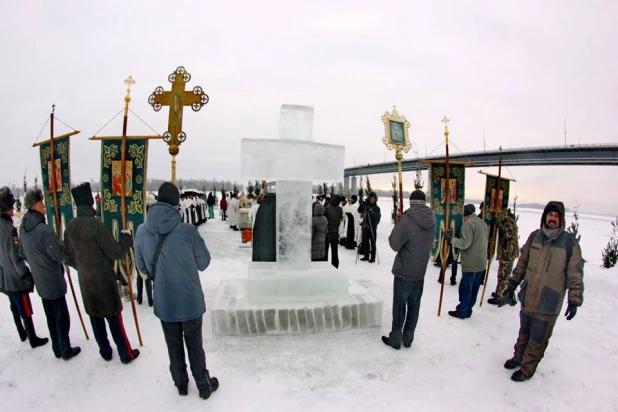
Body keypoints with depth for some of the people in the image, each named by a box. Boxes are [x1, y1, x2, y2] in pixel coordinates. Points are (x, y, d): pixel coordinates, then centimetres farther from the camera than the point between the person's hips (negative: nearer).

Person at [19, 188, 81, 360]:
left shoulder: (23, 228, 2)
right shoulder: (44, 229, -25)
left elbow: (23, 253, 13)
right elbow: (60, 254, -20)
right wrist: (65, 246, -2)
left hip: (40, 281, 8)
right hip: (54, 280, -8)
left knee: (51, 317, 18)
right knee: (62, 317, 6)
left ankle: (57, 349, 30)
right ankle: (66, 350, 18)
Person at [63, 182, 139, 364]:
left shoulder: (71, 227, -1)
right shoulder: (95, 224, -23)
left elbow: (68, 257, 8)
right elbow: (116, 253, -21)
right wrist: (126, 238, -6)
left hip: (85, 280, 6)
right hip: (104, 279, -6)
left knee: (95, 317, 17)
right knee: (114, 317, 6)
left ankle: (105, 351, 32)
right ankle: (126, 353, 17)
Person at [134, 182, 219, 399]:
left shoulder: (142, 231, -10)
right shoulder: (187, 230, -22)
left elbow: (141, 265, 4)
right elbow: (204, 262, -9)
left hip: (163, 302, 3)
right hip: (190, 301, -2)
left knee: (174, 346, 23)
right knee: (194, 345, 17)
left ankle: (181, 385, 42)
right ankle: (204, 387, 34)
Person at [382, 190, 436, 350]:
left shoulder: (406, 220, -23)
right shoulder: (432, 220, -2)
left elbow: (394, 244, -17)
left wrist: (397, 224, -4)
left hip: (404, 272, -5)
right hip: (420, 273, 5)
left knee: (399, 307, 8)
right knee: (414, 306, 16)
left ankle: (395, 339, 20)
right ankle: (408, 338, 28)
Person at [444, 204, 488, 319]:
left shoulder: (468, 224, -15)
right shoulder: (482, 223, 15)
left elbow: (465, 243, -21)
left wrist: (451, 239, -15)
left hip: (471, 263, -9)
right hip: (481, 262, 9)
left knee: (465, 288, 1)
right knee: (474, 289, 13)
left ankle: (461, 312, 10)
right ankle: (467, 310, 21)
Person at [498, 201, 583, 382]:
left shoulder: (570, 243, -11)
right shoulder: (534, 236, -1)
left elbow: (575, 275, -6)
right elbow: (522, 263, 8)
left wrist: (574, 300, -7)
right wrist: (512, 286, 10)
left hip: (549, 304, -3)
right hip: (527, 297, 3)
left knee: (538, 339, 10)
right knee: (524, 333, 21)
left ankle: (527, 368, 28)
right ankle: (518, 357, 41)